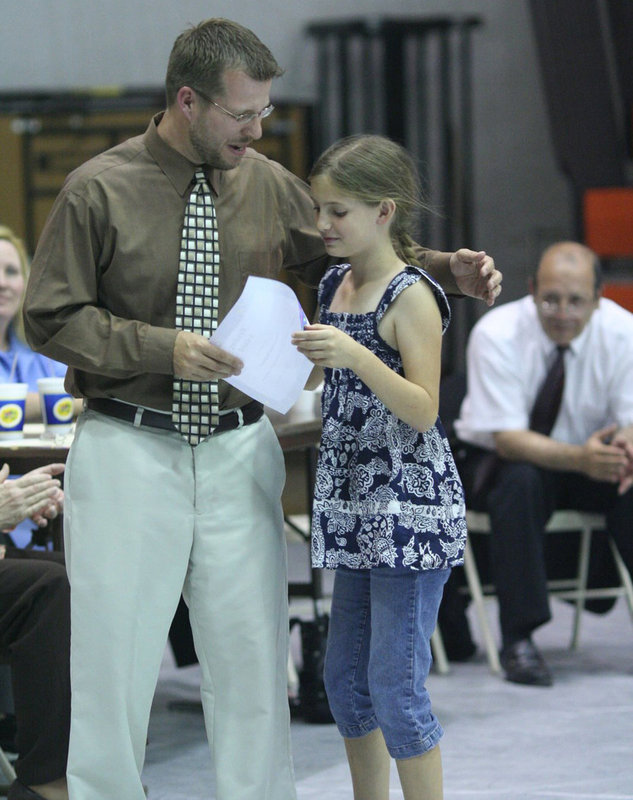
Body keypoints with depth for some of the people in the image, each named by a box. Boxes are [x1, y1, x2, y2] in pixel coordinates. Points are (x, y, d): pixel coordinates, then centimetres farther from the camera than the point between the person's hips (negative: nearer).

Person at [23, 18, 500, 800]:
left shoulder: (267, 185, 4)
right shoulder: (98, 192, -8)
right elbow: (51, 317, -6)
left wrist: (446, 268, 3)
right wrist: (161, 347, -17)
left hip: (237, 450, 4)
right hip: (128, 449, -4)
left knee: (251, 655, 7)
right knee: (115, 656, 0)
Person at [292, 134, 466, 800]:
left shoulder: (410, 297, -13)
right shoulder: (335, 284, 10)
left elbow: (423, 411, -19)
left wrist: (357, 357, -30)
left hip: (410, 510, -9)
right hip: (356, 508, 9)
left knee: (395, 684, -7)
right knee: (345, 678, 15)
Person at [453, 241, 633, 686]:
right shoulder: (498, 334, -22)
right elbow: (508, 438, -28)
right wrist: (580, 458, -46)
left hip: (587, 460, 3)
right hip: (499, 463, -2)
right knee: (521, 483, -36)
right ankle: (519, 639, -31)